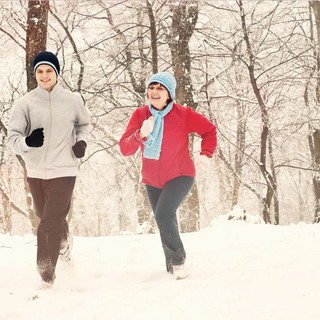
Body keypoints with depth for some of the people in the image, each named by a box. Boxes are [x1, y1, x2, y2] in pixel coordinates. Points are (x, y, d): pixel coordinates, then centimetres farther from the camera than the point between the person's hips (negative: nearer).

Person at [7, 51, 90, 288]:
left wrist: (82, 141, -3)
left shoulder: (73, 101, -4)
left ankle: (46, 275, -4)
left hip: (63, 171, -2)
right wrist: (27, 141, -30)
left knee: (50, 223, -12)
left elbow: (83, 124, 16)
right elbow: (13, 138, -9)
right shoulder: (26, 103, -7)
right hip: (35, 171, 3)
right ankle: (64, 239, 55)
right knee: (48, 218, 22)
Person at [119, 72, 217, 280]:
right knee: (166, 225, 17)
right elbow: (125, 149, -17)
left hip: (180, 176, -4)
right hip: (153, 180, 4)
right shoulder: (140, 115, -10)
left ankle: (178, 261, -13)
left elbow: (209, 130, 0)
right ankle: (172, 267, 35)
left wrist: (206, 154, -13)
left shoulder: (183, 115, -15)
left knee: (163, 214, -27)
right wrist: (141, 135, -35)